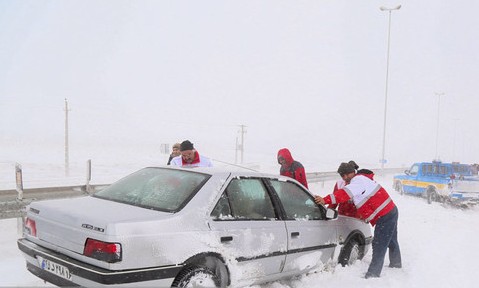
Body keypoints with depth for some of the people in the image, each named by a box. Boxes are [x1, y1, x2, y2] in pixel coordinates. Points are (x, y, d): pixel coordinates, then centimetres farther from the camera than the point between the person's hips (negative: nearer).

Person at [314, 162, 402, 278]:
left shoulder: (358, 181, -19)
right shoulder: (361, 180, 12)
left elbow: (345, 194, -37)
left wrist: (325, 200, -45)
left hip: (385, 216, -11)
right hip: (391, 211, 11)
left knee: (379, 246, -8)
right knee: (391, 241, 28)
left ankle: (373, 273, -5)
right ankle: (396, 263, 47)